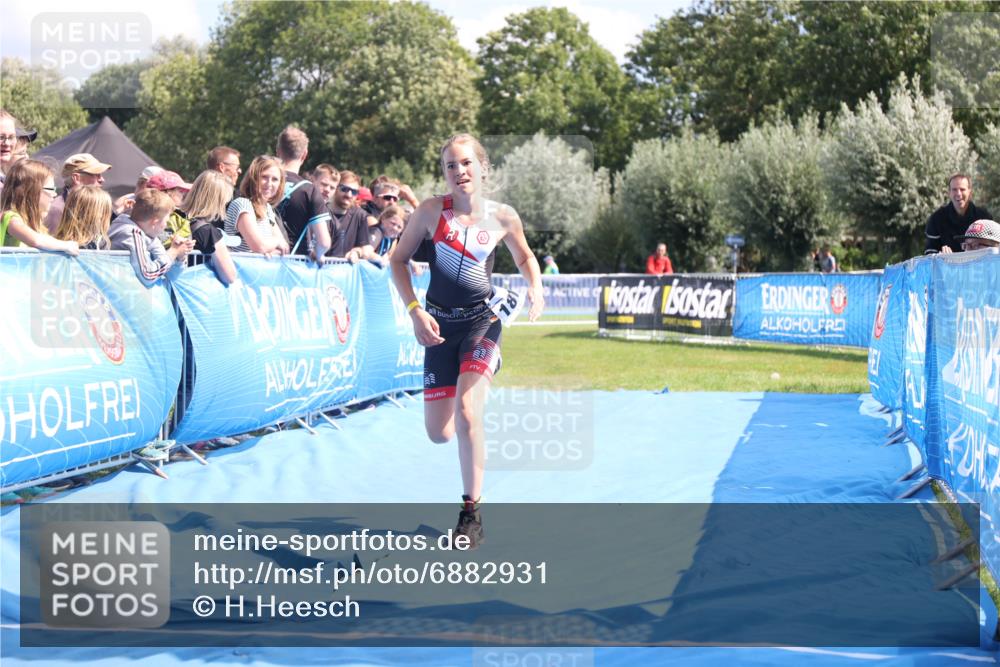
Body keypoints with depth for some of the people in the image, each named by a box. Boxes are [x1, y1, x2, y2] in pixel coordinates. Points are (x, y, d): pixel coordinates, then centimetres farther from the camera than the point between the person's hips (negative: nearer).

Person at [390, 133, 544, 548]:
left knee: (466, 413, -22)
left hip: (481, 322, -2)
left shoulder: (503, 217, -4)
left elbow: (524, 257, 14)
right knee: (439, 434, 3)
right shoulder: (431, 211, -7)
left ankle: (472, 514, -11)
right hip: (440, 325, 2)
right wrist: (414, 310, -10)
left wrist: (535, 288, -6)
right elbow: (398, 259, 2)